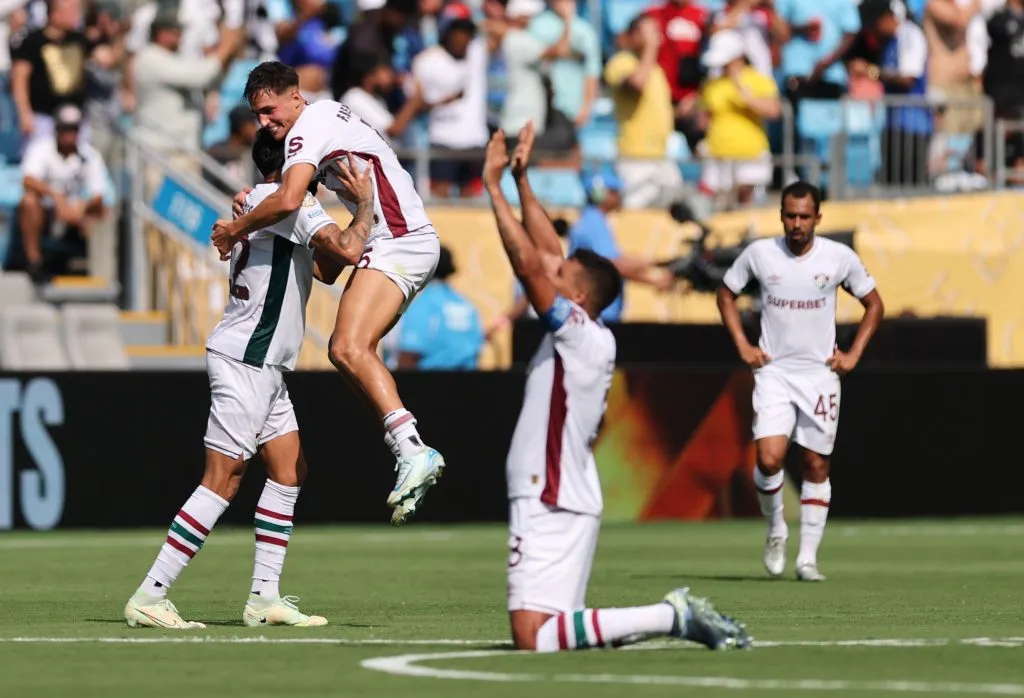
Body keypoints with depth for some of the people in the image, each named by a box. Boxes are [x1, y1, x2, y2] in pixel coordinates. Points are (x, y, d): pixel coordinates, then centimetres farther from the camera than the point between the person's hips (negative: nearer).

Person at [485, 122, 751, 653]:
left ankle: (673, 617, -18)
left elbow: (529, 264, -18)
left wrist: (494, 186, -12)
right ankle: (675, 616, 4)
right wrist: (521, 181, 19)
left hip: (552, 506, -10)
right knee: (552, 627, 13)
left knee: (533, 637, -17)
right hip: (561, 502, 10)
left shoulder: (581, 335, -11)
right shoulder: (580, 339, 13)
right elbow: (546, 257, 21)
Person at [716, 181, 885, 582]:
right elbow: (726, 294, 12)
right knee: (769, 458, -17)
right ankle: (776, 530, 9)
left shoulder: (840, 258, -4)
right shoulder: (759, 254, -4)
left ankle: (808, 557, 11)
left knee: (817, 465, 3)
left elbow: (873, 305, 10)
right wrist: (743, 346, 3)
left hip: (821, 374, 1)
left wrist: (853, 355, 2)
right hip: (773, 372, -1)